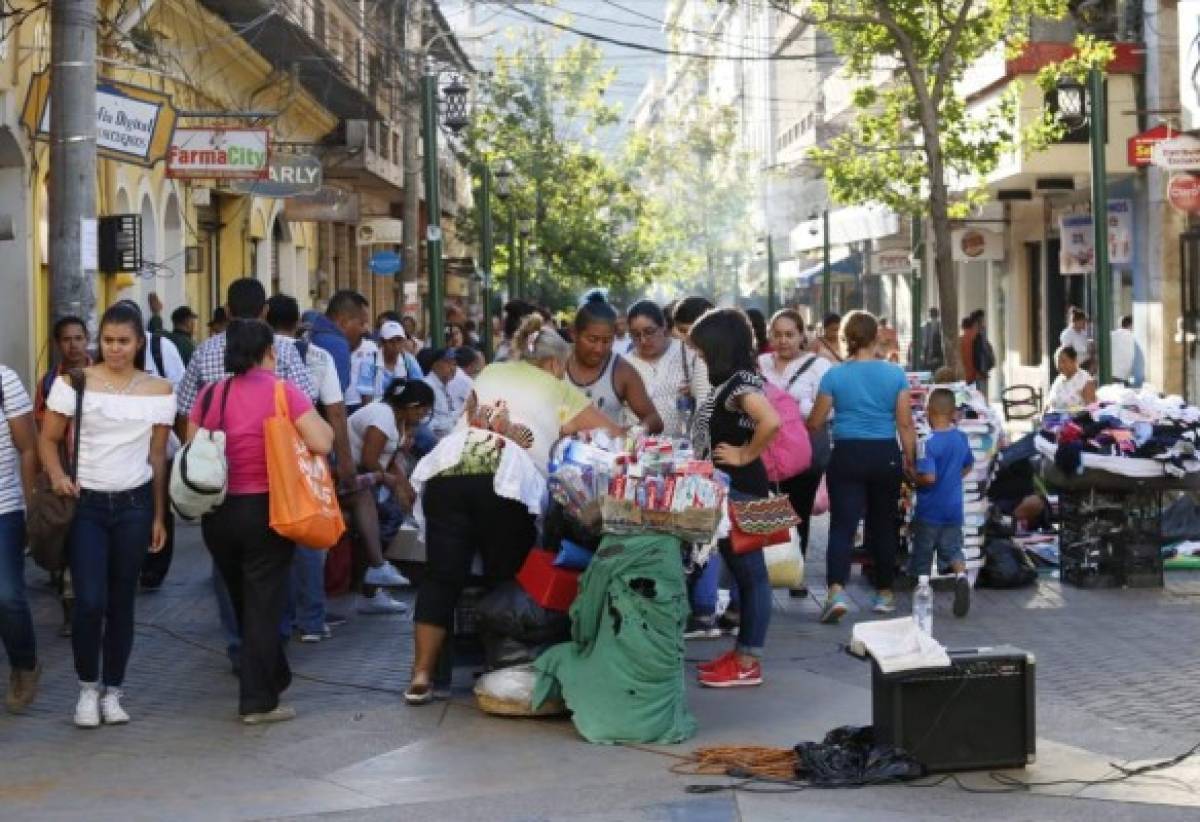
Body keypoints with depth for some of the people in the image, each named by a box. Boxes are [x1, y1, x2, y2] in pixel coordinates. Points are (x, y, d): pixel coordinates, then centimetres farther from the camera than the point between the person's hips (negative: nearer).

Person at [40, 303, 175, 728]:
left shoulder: (158, 391, 4)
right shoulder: (74, 383, -2)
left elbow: (157, 457, 8)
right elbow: (48, 439, 3)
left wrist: (159, 516, 7)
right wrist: (57, 475, -16)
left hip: (133, 505, 2)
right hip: (85, 503, -2)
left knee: (121, 602, 7)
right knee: (90, 601, -9)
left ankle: (112, 690, 20)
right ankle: (88, 687, 11)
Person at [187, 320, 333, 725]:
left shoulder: (210, 395, 2)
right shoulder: (282, 391, -10)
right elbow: (321, 443, -15)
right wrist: (318, 421, 4)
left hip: (217, 513, 4)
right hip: (265, 509, -4)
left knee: (242, 603, 19)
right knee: (263, 606, 2)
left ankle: (274, 677, 34)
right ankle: (258, 701, 2)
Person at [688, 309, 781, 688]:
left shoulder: (741, 383, -18)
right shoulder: (729, 382, 12)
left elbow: (771, 422, -35)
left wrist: (745, 456, -23)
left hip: (741, 490, -10)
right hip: (727, 488, 10)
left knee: (750, 573, -4)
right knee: (740, 570, 15)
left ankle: (749, 663, 1)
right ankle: (742, 651, 23)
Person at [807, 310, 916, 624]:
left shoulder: (834, 375, -4)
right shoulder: (895, 374, -1)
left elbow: (814, 424, 2)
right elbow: (905, 424, -1)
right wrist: (909, 459, 10)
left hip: (847, 456, -2)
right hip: (885, 456, 2)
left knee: (842, 525, -5)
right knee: (882, 526, 15)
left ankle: (836, 591, -23)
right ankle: (884, 593, 25)